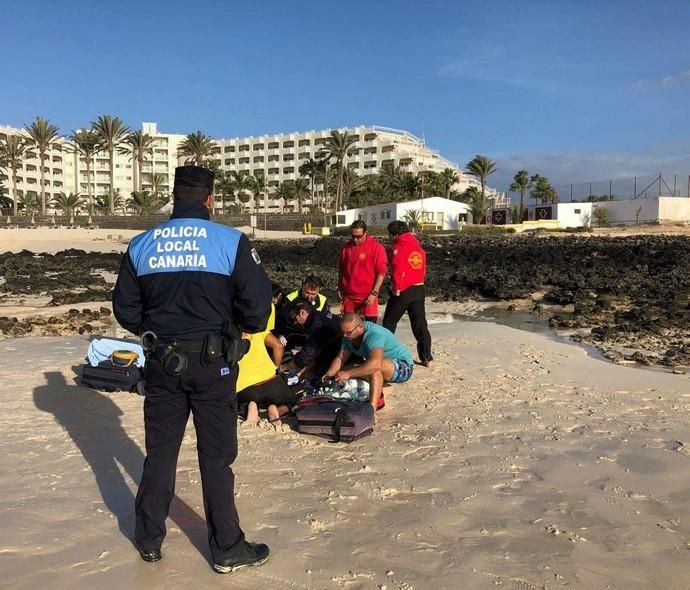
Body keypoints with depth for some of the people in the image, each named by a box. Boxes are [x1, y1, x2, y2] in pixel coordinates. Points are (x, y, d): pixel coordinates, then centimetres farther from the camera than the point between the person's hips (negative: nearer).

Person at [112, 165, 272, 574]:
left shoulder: (141, 245, 2)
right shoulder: (231, 241, -9)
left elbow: (126, 310, 5)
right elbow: (258, 303, -12)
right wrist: (246, 326, 9)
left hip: (162, 361, 3)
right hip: (212, 361, -3)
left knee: (160, 452, 17)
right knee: (216, 456, 8)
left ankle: (149, 539, 31)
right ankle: (228, 548, 19)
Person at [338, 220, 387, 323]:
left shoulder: (376, 247, -10)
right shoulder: (346, 247, 5)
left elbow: (381, 272, -11)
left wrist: (374, 293, -15)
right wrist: (340, 287, 14)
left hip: (368, 297, -4)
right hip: (348, 296, 5)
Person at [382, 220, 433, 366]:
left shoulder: (398, 247, -11)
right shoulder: (418, 247, 10)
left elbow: (398, 270, -20)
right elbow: (423, 269, 15)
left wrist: (397, 288, -11)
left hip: (402, 291, -6)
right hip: (418, 289, 6)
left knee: (389, 322, 9)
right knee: (420, 324, 8)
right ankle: (426, 357, 8)